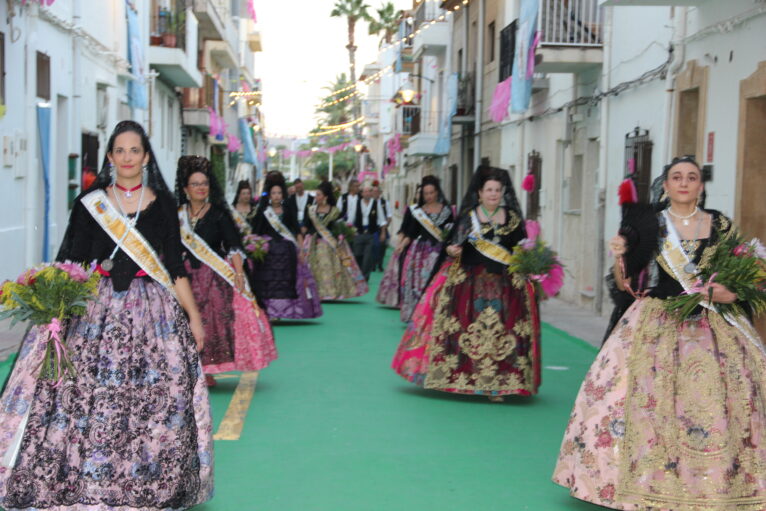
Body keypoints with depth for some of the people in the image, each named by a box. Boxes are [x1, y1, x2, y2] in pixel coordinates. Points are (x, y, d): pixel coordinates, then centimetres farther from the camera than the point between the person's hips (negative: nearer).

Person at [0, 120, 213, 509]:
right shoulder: (90, 203, 6)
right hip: (97, 310, 0)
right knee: (88, 399, -7)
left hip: (152, 312, 0)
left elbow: (175, 266, 8)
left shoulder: (162, 204, 7)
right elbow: (71, 264, 4)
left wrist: (194, 317, 5)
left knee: (155, 401, -3)